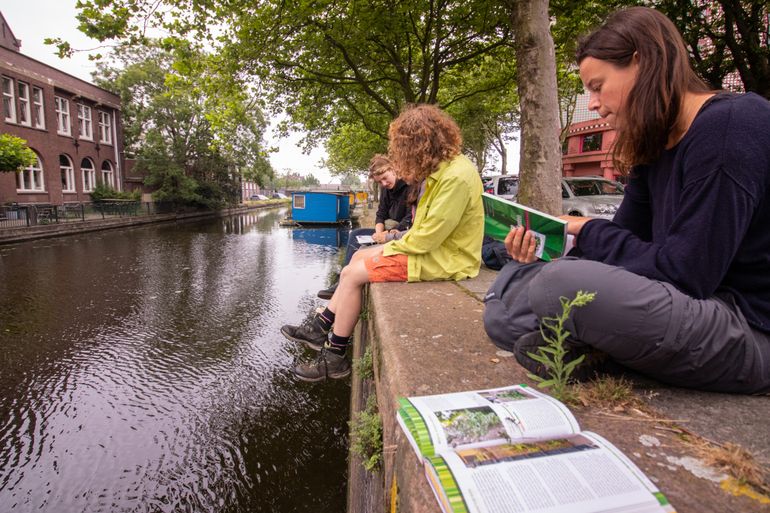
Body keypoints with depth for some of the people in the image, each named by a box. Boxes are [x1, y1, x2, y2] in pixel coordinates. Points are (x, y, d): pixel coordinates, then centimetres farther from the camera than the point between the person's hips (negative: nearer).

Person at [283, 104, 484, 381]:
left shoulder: (457, 176, -24)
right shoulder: (445, 168, 7)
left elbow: (427, 238, -24)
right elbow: (429, 226, 10)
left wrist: (392, 247, -9)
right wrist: (399, 241, -2)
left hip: (442, 260, -10)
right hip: (432, 245, 10)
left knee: (352, 274, -11)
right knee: (359, 257, 11)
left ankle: (335, 358, 5)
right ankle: (319, 328, 18)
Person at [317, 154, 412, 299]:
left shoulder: (409, 186, -16)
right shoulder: (386, 189, 11)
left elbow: (411, 219, -23)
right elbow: (381, 214, 9)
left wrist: (389, 234, -27)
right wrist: (379, 232, -11)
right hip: (389, 230, 10)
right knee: (355, 235, 1)